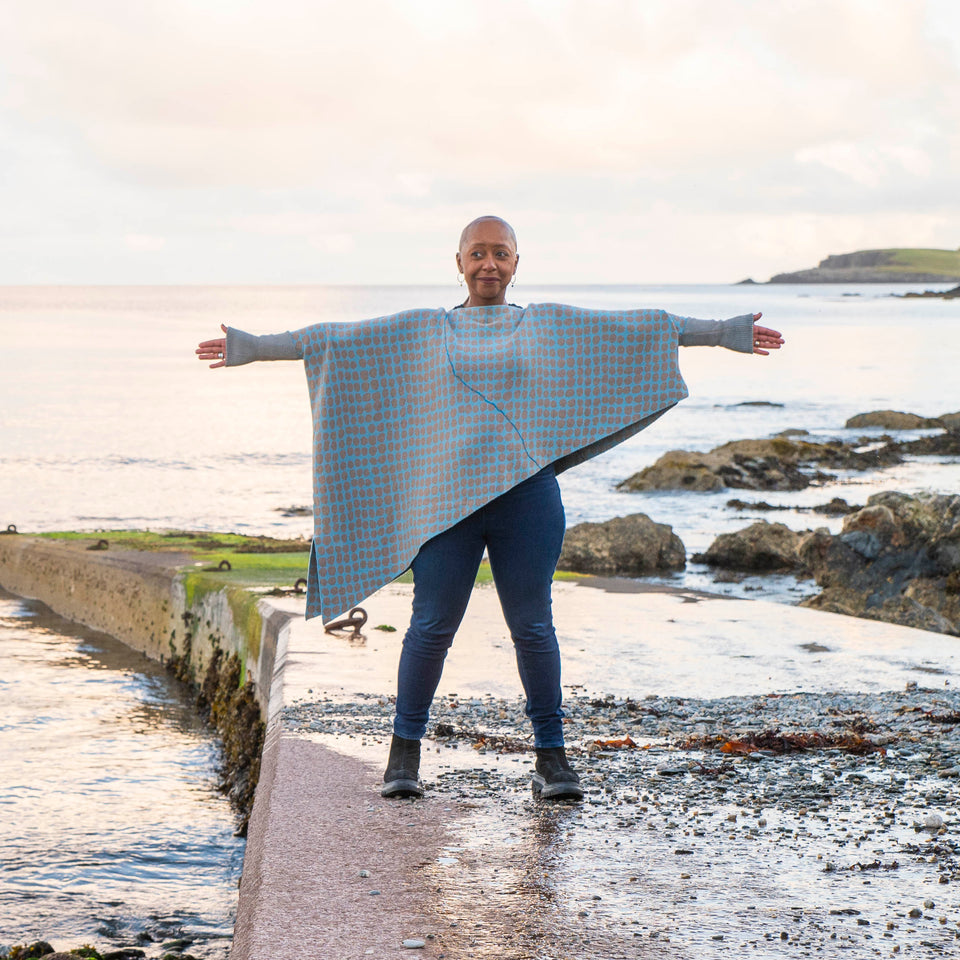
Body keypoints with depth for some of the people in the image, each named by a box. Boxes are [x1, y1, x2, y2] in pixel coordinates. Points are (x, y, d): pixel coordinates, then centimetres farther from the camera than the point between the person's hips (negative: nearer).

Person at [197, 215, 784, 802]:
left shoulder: (550, 325, 12)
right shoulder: (422, 331, 10)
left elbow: (642, 328, 10)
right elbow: (333, 340, 8)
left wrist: (725, 333, 8)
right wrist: (251, 348, 4)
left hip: (527, 495, 0)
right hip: (446, 499, 0)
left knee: (533, 627, 2)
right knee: (432, 626, 0)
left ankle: (551, 754, 12)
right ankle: (406, 746, 16)